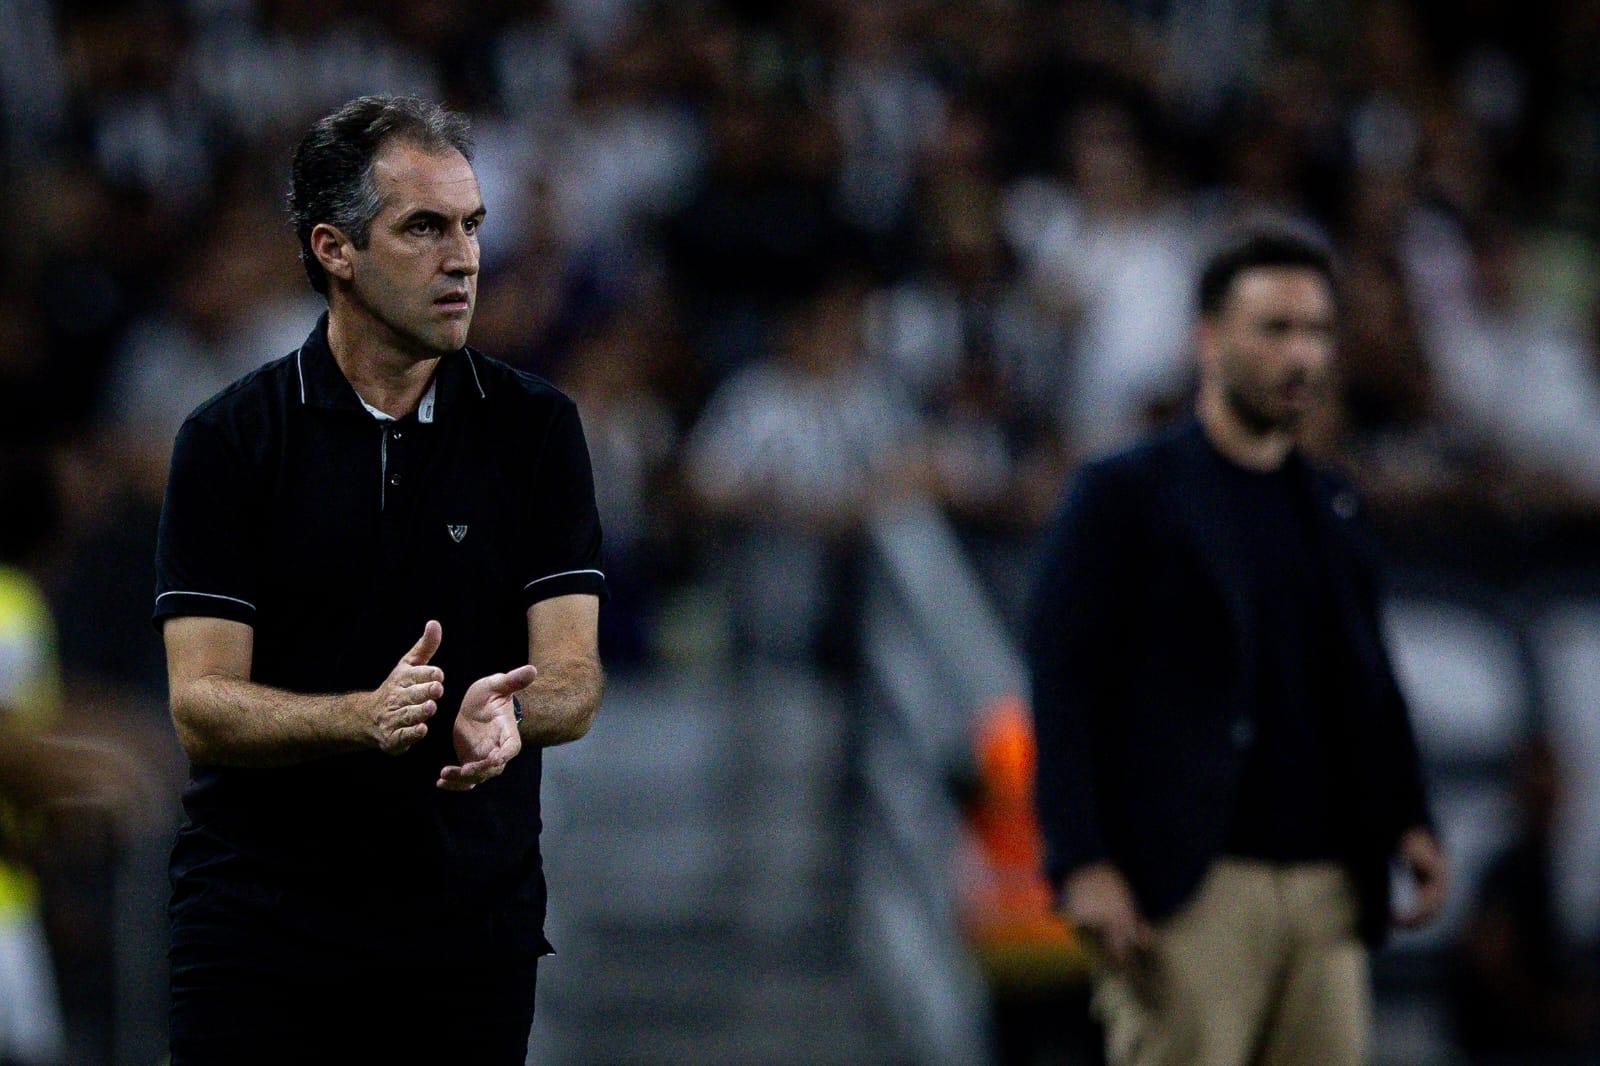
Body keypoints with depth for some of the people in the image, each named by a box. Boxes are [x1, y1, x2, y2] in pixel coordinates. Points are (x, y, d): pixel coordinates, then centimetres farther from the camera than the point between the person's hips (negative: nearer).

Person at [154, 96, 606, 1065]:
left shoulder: (535, 428, 2)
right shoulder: (231, 438, -3)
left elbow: (574, 676, -5)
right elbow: (203, 704, -10)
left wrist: (508, 711, -29)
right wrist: (364, 715, -28)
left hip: (470, 928, 2)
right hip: (263, 924, -2)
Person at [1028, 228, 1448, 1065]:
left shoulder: (1333, 513, 18)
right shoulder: (1124, 496, 1)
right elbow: (1062, 686, -5)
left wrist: (1406, 819, 8)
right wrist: (1084, 865, -15)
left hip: (1327, 887, 6)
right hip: (1187, 891, -5)